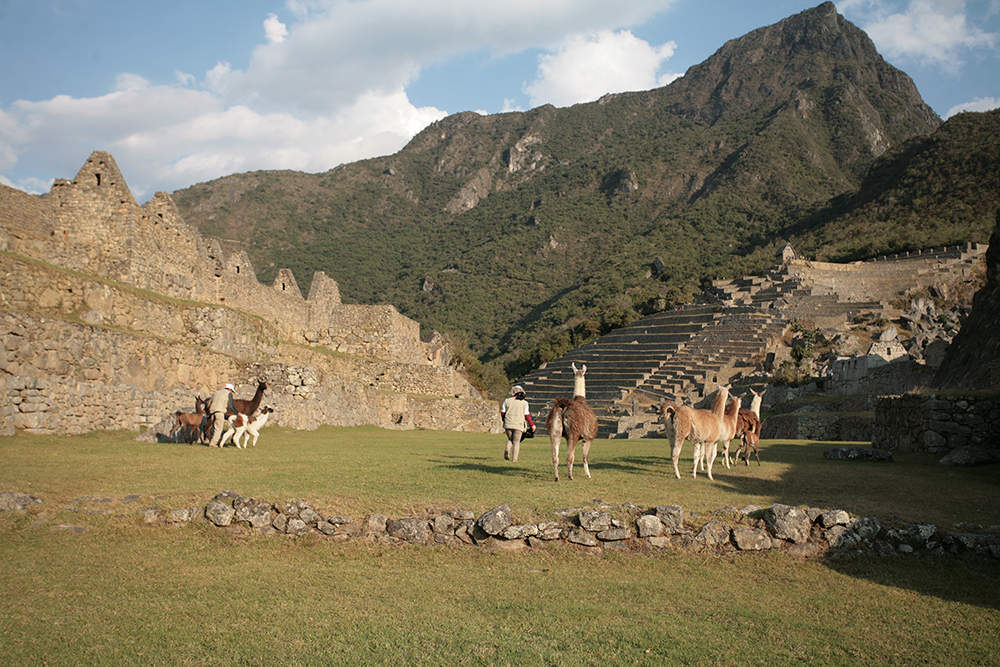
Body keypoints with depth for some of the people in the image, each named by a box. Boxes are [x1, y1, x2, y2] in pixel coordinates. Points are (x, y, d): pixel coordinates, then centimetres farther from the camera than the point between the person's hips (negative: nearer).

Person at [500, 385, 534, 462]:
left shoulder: (507, 400, 2)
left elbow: (502, 413, 6)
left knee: (510, 439, 19)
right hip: (518, 425, -1)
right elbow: (527, 416, 3)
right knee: (516, 442, 8)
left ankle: (507, 450, -10)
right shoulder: (524, 403, 2)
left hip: (508, 424, 1)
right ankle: (515, 458, -3)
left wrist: (504, 420, 26)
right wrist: (532, 425, 14)